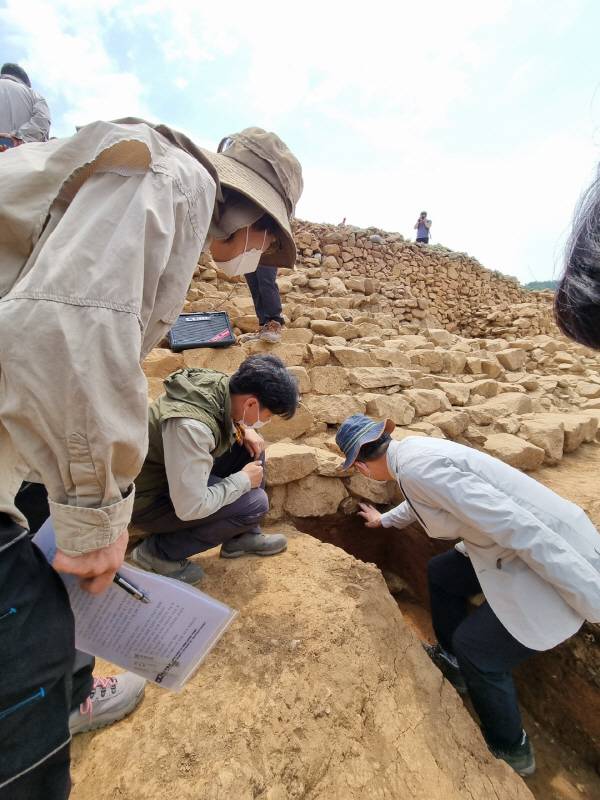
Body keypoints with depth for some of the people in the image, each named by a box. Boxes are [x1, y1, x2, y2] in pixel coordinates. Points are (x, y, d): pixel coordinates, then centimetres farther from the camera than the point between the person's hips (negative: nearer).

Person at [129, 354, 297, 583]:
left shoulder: (220, 383, -12)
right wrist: (243, 480, -19)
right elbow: (190, 508, -32)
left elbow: (232, 416, 13)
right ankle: (158, 551, -4)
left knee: (251, 448, 1)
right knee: (255, 503, -19)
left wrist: (246, 430, -8)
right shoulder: (190, 426, -37)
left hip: (178, 470, 9)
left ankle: (242, 536, 12)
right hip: (150, 499, -8)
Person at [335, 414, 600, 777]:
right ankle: (452, 660, 43)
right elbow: (422, 501, 27)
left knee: (477, 647, 6)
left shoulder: (416, 468, -27)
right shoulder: (412, 449, 4)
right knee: (442, 573, 21)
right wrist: (386, 519, 44)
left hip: (558, 559, -9)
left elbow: (519, 527, -30)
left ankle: (510, 749, 33)